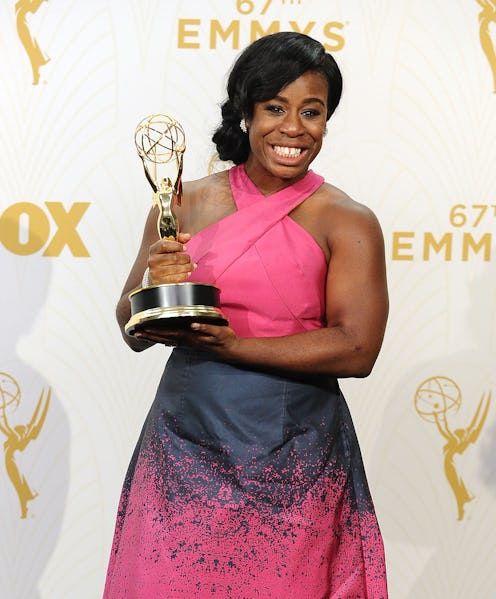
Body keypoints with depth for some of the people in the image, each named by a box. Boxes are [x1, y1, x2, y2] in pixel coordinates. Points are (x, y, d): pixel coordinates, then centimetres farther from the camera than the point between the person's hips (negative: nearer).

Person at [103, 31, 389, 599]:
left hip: (293, 463, -2)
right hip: (184, 453, 2)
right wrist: (151, 287, -15)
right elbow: (133, 333, 8)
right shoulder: (186, 203, 5)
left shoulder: (348, 222, -2)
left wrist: (230, 344, -19)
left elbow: (357, 350, -13)